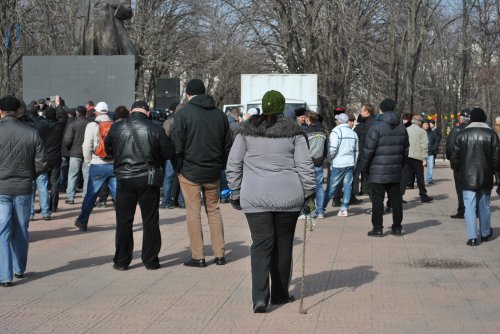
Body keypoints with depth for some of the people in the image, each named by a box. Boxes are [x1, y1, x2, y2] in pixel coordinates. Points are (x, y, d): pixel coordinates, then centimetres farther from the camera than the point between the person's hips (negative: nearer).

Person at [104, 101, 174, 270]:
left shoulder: (116, 128, -3)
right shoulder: (155, 129, -9)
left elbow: (108, 150, 10)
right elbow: (168, 152, -5)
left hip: (124, 179, 1)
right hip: (148, 179, -1)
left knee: (123, 221, 10)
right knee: (150, 221, 9)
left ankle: (121, 261, 13)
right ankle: (151, 260, 12)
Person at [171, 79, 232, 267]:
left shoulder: (183, 114, -9)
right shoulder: (220, 115, 6)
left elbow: (177, 146, -10)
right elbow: (227, 146, 10)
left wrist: (178, 169, 1)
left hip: (190, 172, -4)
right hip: (213, 172, 4)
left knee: (193, 212, 2)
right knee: (213, 210, 13)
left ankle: (198, 257, 3)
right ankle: (220, 254, 13)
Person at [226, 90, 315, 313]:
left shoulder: (247, 129, 4)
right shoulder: (293, 131, -1)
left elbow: (233, 164, 6)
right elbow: (305, 165, -3)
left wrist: (235, 192, 14)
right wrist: (310, 191, 7)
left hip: (255, 198, 1)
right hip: (287, 197, 0)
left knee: (261, 244, 1)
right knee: (283, 244, 13)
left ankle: (260, 297, -13)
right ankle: (279, 294, 22)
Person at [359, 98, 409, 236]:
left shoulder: (377, 127, -12)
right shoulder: (401, 128, 7)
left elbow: (368, 150, -12)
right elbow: (406, 149, 13)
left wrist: (364, 168, -1)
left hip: (378, 172, -5)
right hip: (395, 172, 6)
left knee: (377, 200, 0)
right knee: (396, 198, 12)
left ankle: (377, 228, 2)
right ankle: (397, 227, 16)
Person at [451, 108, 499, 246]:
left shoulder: (462, 134, -2)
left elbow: (455, 157, 0)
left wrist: (458, 170, 15)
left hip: (467, 177, -1)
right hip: (485, 177, 1)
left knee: (470, 207, -1)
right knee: (484, 206, 14)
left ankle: (472, 237, -6)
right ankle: (486, 234, 27)